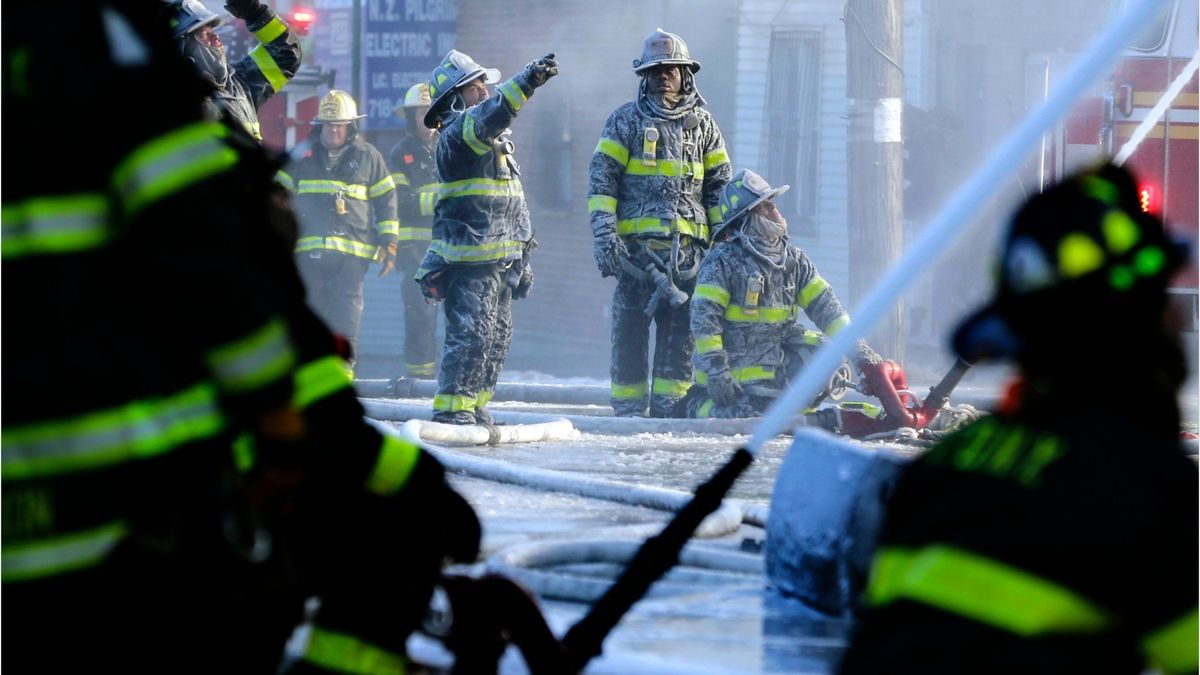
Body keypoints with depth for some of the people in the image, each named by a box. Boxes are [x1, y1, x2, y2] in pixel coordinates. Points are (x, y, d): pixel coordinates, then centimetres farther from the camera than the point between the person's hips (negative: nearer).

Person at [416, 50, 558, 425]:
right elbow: (487, 117, -34)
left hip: (500, 259, 10)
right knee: (471, 331, -14)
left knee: (498, 335, 12)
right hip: (469, 258, -10)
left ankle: (474, 404, 20)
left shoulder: (497, 139, 22)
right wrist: (526, 82, -45)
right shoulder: (457, 133, -9)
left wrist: (522, 257, 26)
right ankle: (451, 407, -11)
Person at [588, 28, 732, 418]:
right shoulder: (625, 121, 7)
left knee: (680, 330, 1)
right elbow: (601, 178, 1)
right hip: (637, 242, -2)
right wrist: (604, 233, -11)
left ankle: (669, 408, 5)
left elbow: (719, 183, 18)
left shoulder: (702, 124, 15)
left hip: (688, 246, 2)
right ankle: (628, 409, 1)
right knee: (630, 327, -3)